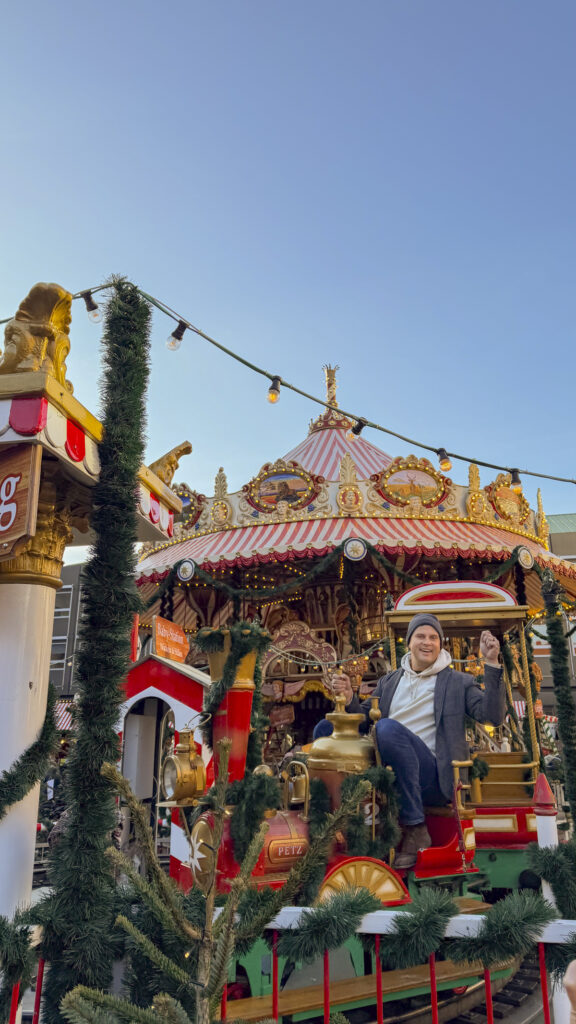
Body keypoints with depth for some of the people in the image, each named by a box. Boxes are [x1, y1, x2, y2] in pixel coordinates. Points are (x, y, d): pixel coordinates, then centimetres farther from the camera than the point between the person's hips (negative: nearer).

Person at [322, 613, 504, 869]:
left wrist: (492, 664, -12)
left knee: (388, 728, -34)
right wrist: (349, 700, -3)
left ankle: (415, 829, -24)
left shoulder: (459, 682, 11)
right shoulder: (389, 681, 22)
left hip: (432, 778, -4)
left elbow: (493, 716, -4)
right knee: (326, 729, -10)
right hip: (386, 772, 4)